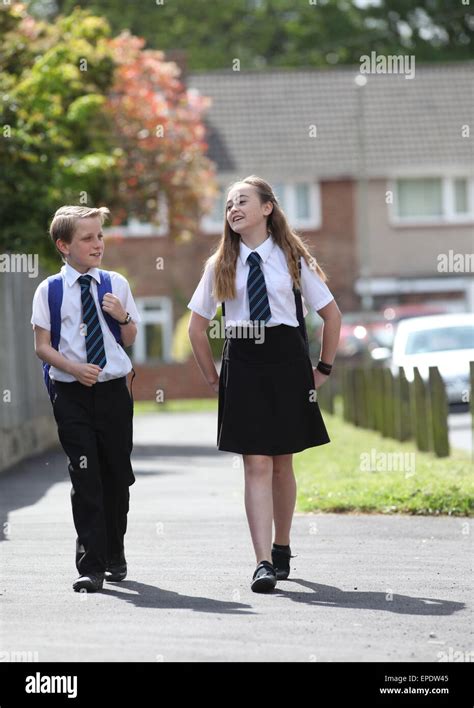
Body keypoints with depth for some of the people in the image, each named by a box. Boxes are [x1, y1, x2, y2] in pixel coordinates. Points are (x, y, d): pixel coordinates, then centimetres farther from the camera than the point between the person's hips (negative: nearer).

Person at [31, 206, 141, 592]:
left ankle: (114, 556, 28)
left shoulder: (116, 284, 6)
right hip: (72, 395, -3)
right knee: (85, 478, -8)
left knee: (117, 474, 10)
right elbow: (42, 345, -2)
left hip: (114, 390, 3)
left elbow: (130, 339, 13)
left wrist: (123, 317, -8)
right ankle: (91, 566, -7)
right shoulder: (49, 290, -2)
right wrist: (73, 368, -17)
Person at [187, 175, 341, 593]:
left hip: (285, 360, 0)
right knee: (256, 466, -8)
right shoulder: (220, 265, 8)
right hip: (242, 366, 0)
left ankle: (282, 548, 27)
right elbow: (197, 326, 14)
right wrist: (212, 377, 9)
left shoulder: (293, 259, 3)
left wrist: (323, 368, 6)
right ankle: (263, 563, -14)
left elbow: (332, 314, 8)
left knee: (282, 463, 9)